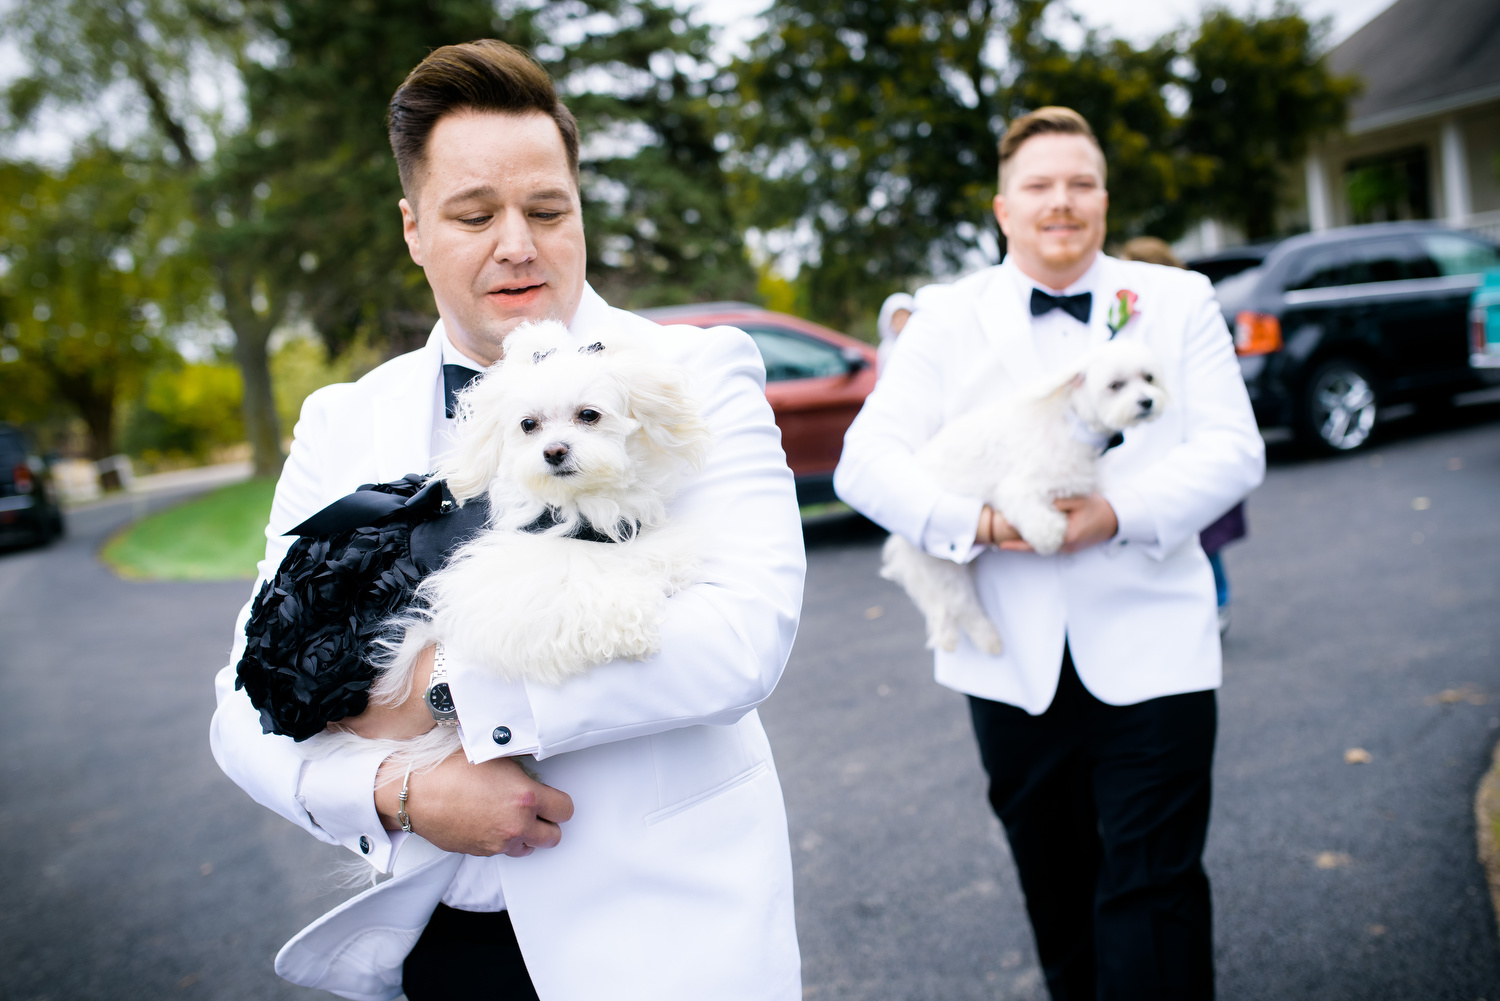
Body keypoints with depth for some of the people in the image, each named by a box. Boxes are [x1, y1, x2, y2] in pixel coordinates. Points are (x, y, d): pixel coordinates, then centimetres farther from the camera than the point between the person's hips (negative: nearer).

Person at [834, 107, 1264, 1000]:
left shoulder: (1178, 300, 7)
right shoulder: (947, 321, 5)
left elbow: (1233, 449, -1)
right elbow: (867, 460, -4)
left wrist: (1120, 513, -19)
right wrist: (971, 518, -21)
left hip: (1149, 653, -1)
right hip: (1013, 662, 1)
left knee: (1151, 894, 0)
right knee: (1057, 894, 17)